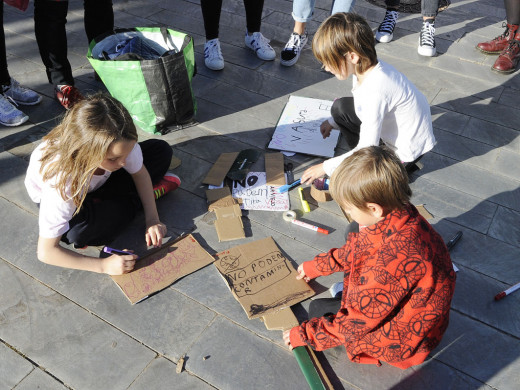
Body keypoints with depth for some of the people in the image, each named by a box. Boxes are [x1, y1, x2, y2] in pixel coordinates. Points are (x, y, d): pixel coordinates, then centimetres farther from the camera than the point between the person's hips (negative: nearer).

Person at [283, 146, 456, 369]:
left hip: (405, 339, -8)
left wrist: (305, 335, -16)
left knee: (318, 310, -5)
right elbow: (354, 249, 7)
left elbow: (359, 320, -29)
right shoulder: (397, 214, -15)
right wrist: (316, 267, 19)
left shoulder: (395, 258, -42)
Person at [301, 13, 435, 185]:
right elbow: (363, 105, 15)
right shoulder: (366, 68, -9)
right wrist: (333, 121, 5)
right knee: (340, 107, 4)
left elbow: (367, 148, -30)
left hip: (408, 150, -9)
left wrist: (326, 167, -22)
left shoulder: (375, 90, -36)